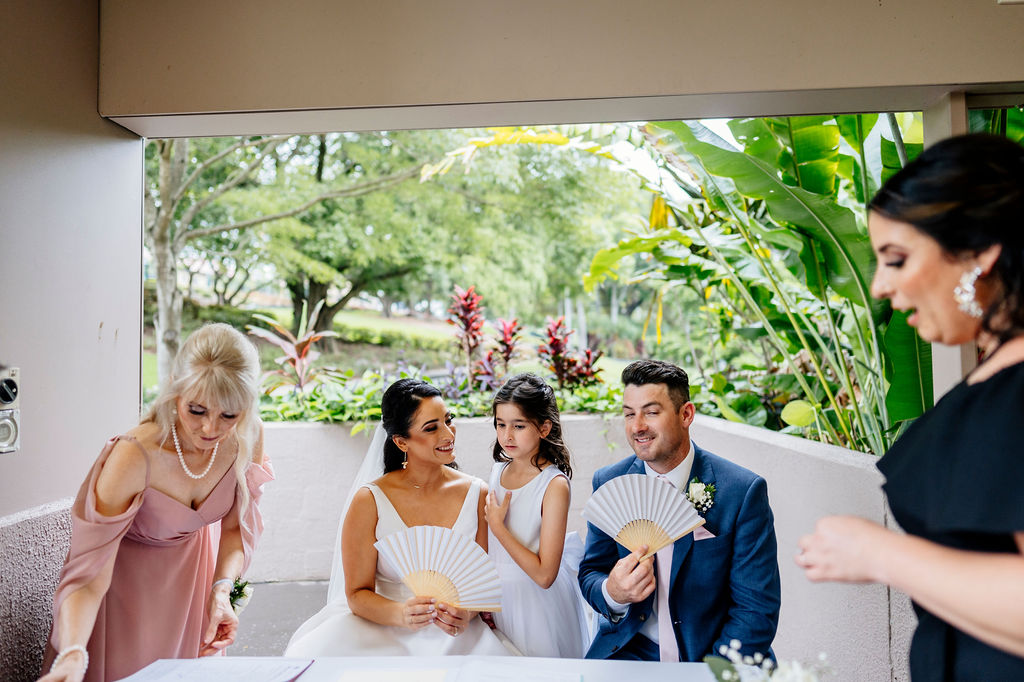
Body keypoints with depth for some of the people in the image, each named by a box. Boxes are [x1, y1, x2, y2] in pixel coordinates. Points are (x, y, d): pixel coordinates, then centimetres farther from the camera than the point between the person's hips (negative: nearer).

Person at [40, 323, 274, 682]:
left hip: (194, 567, 4)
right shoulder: (133, 457, -37)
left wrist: (221, 590, -22)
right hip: (130, 581, -4)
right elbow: (88, 576, -35)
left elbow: (237, 525, -8)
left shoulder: (248, 437, -23)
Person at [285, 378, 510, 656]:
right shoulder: (369, 501, -8)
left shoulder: (477, 494, 0)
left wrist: (466, 614, -18)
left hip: (453, 636, 1)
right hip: (381, 631, -1)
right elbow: (357, 594, -5)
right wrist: (402, 614, -25)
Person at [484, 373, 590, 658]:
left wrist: (498, 527, -20)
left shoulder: (555, 485, -20)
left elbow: (545, 575, -23)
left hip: (536, 603, -6)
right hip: (498, 597, 6)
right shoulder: (497, 470, -1)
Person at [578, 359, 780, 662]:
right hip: (629, 650, 1)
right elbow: (590, 574, 5)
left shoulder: (743, 491, -9)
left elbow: (757, 609, -7)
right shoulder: (608, 483, 1)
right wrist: (612, 593, -18)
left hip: (712, 656, -1)